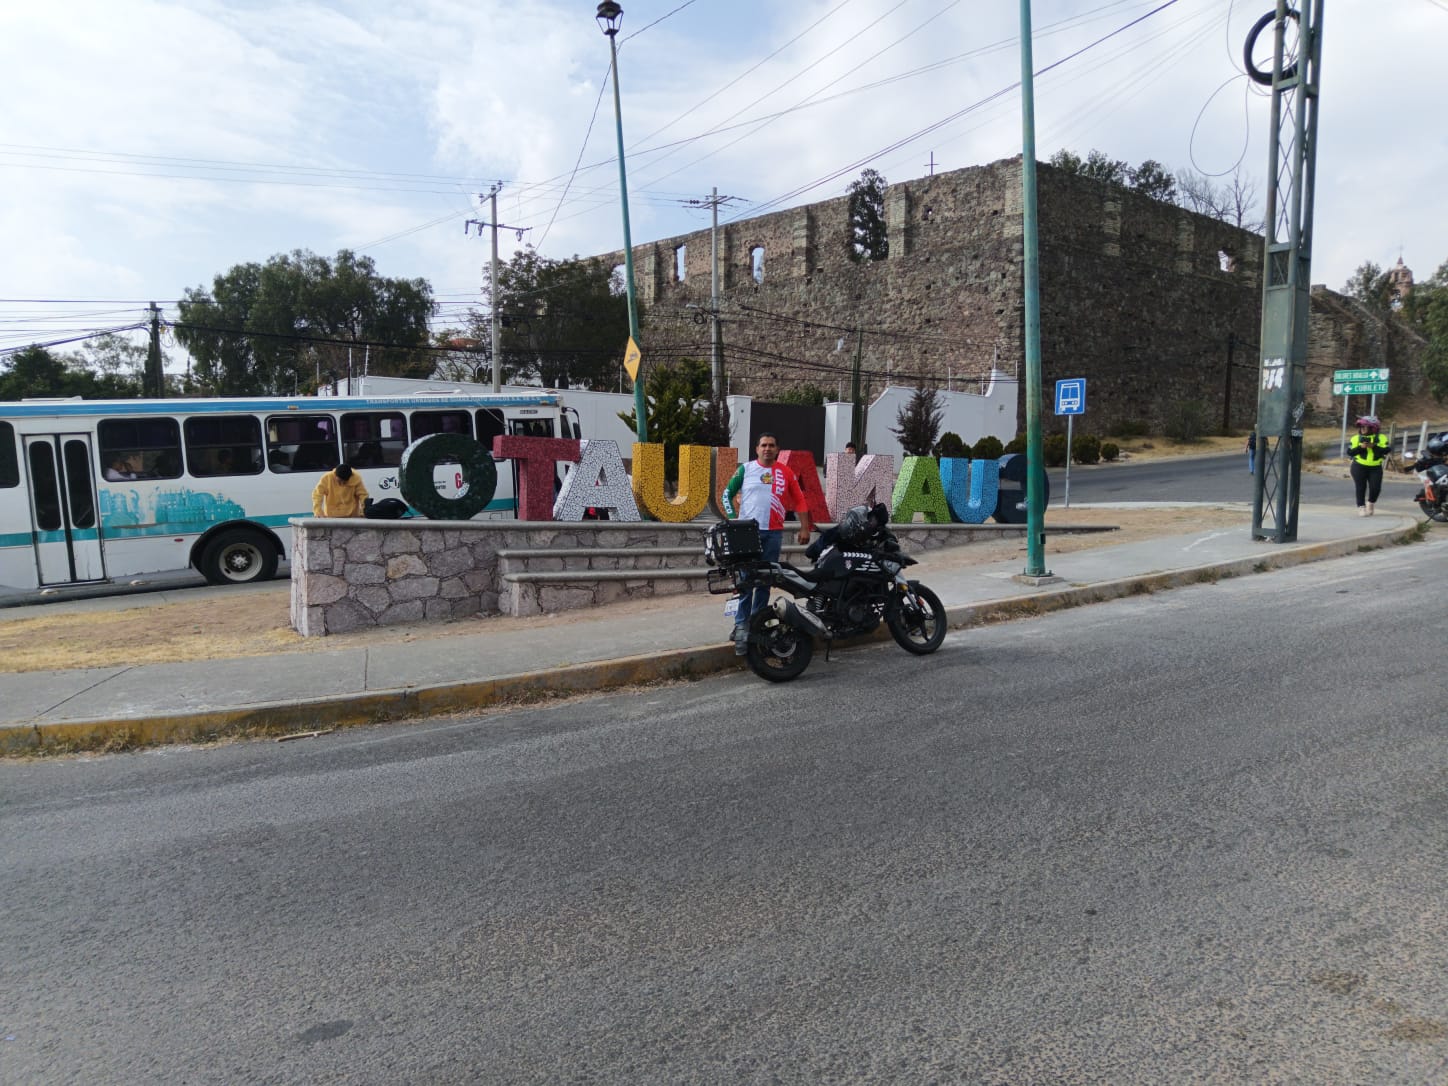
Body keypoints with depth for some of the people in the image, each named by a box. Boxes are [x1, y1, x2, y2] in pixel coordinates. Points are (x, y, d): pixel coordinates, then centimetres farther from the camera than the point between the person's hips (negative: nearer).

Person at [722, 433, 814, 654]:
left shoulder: (786, 473, 7)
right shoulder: (745, 469, 3)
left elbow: (799, 500, 11)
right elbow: (728, 493, 9)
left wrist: (804, 528, 5)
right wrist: (733, 517, -2)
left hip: (774, 533, 2)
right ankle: (741, 625, -8)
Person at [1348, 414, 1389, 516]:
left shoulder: (1381, 438, 4)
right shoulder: (1355, 438, 2)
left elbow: (1385, 451, -9)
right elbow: (1350, 452, -5)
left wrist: (1374, 446, -21)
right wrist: (1360, 447, -19)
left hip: (1376, 467, 1)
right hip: (1359, 467, -1)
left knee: (1375, 488, -4)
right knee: (1360, 488, -1)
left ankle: (1370, 503, 21)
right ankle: (1361, 507, 7)